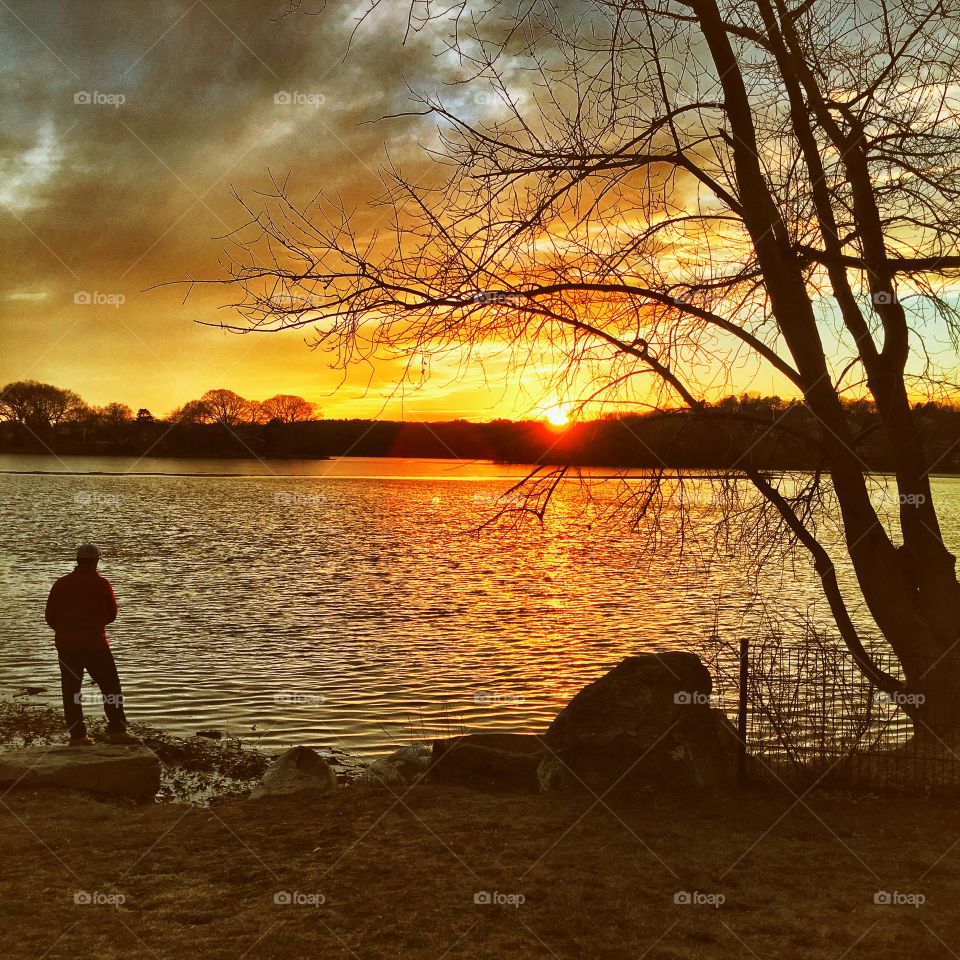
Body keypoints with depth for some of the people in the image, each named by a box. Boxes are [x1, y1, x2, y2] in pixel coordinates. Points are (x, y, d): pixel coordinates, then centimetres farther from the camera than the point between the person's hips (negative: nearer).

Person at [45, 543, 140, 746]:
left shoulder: (61, 584, 2)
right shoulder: (101, 584, -6)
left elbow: (51, 617, 6)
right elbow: (111, 615, 3)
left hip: (66, 644, 3)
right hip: (94, 643, -3)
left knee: (70, 689, 9)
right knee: (110, 686, 4)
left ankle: (77, 735, 7)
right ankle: (116, 731, 0)